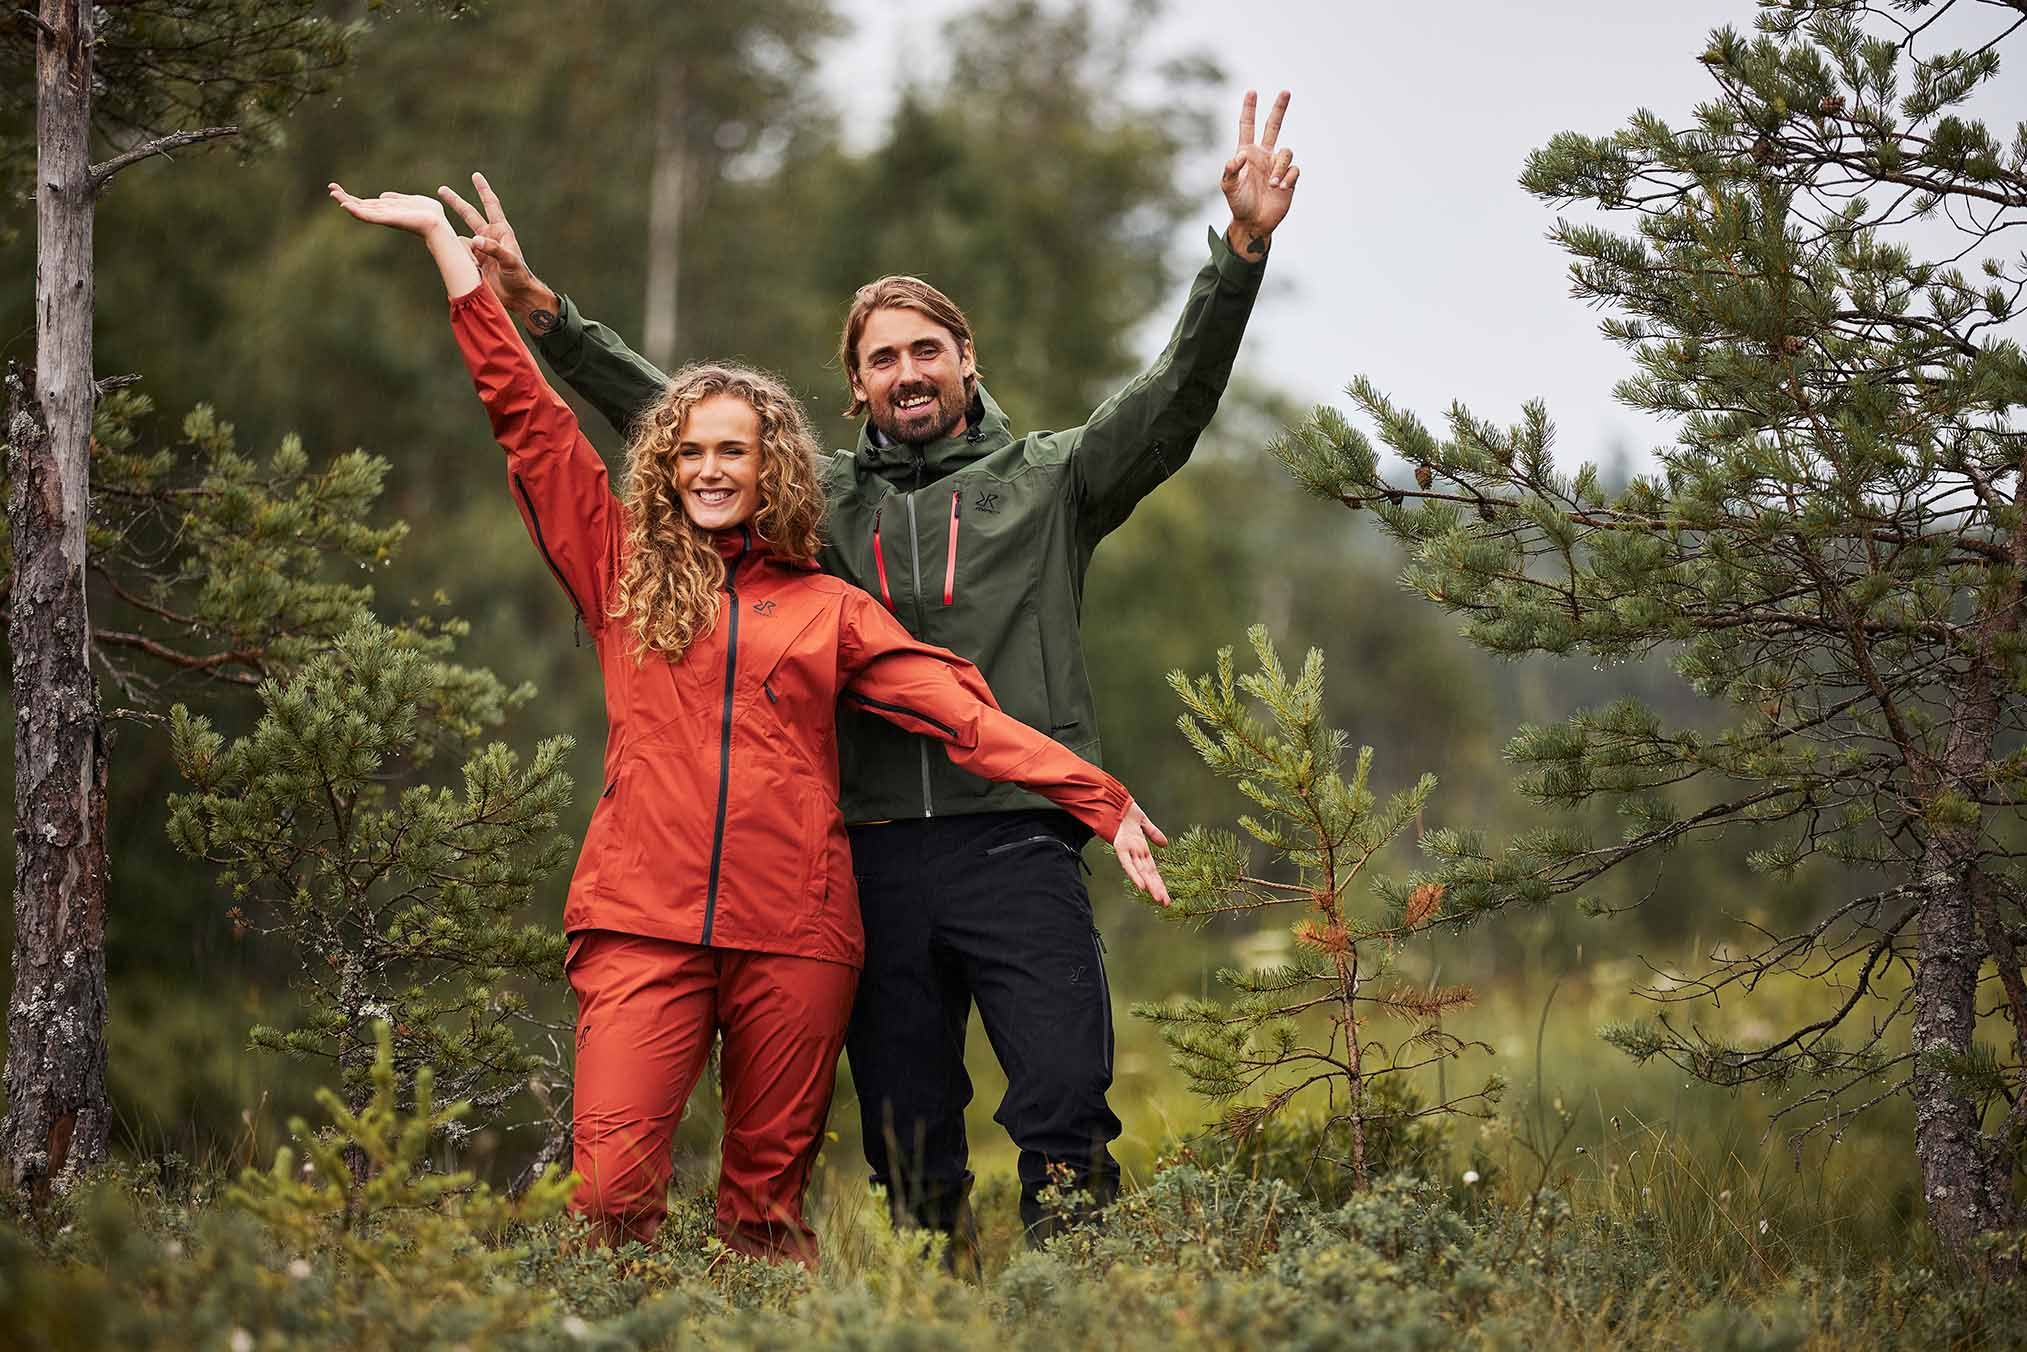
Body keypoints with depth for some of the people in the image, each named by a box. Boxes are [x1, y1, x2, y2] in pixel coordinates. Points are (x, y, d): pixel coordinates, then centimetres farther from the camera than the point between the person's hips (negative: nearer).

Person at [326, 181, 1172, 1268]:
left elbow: (962, 714, 7)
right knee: (610, 1186, -14)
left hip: (795, 933, 1)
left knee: (770, 1196, 3)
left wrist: (1102, 801, -3)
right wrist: (446, 242, 14)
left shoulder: (831, 610, 14)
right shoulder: (624, 575, 14)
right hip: (642, 920, -1)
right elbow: (528, 415, 14)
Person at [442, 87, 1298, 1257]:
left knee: (1065, 1108, -13)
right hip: (876, 858, 3)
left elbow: (1178, 395, -2)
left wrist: (1243, 249, -16)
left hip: (1017, 843, -3)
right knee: (908, 1138, 7)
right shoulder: (823, 498, 17)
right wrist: (543, 311, 8)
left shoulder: (1049, 480, 10)